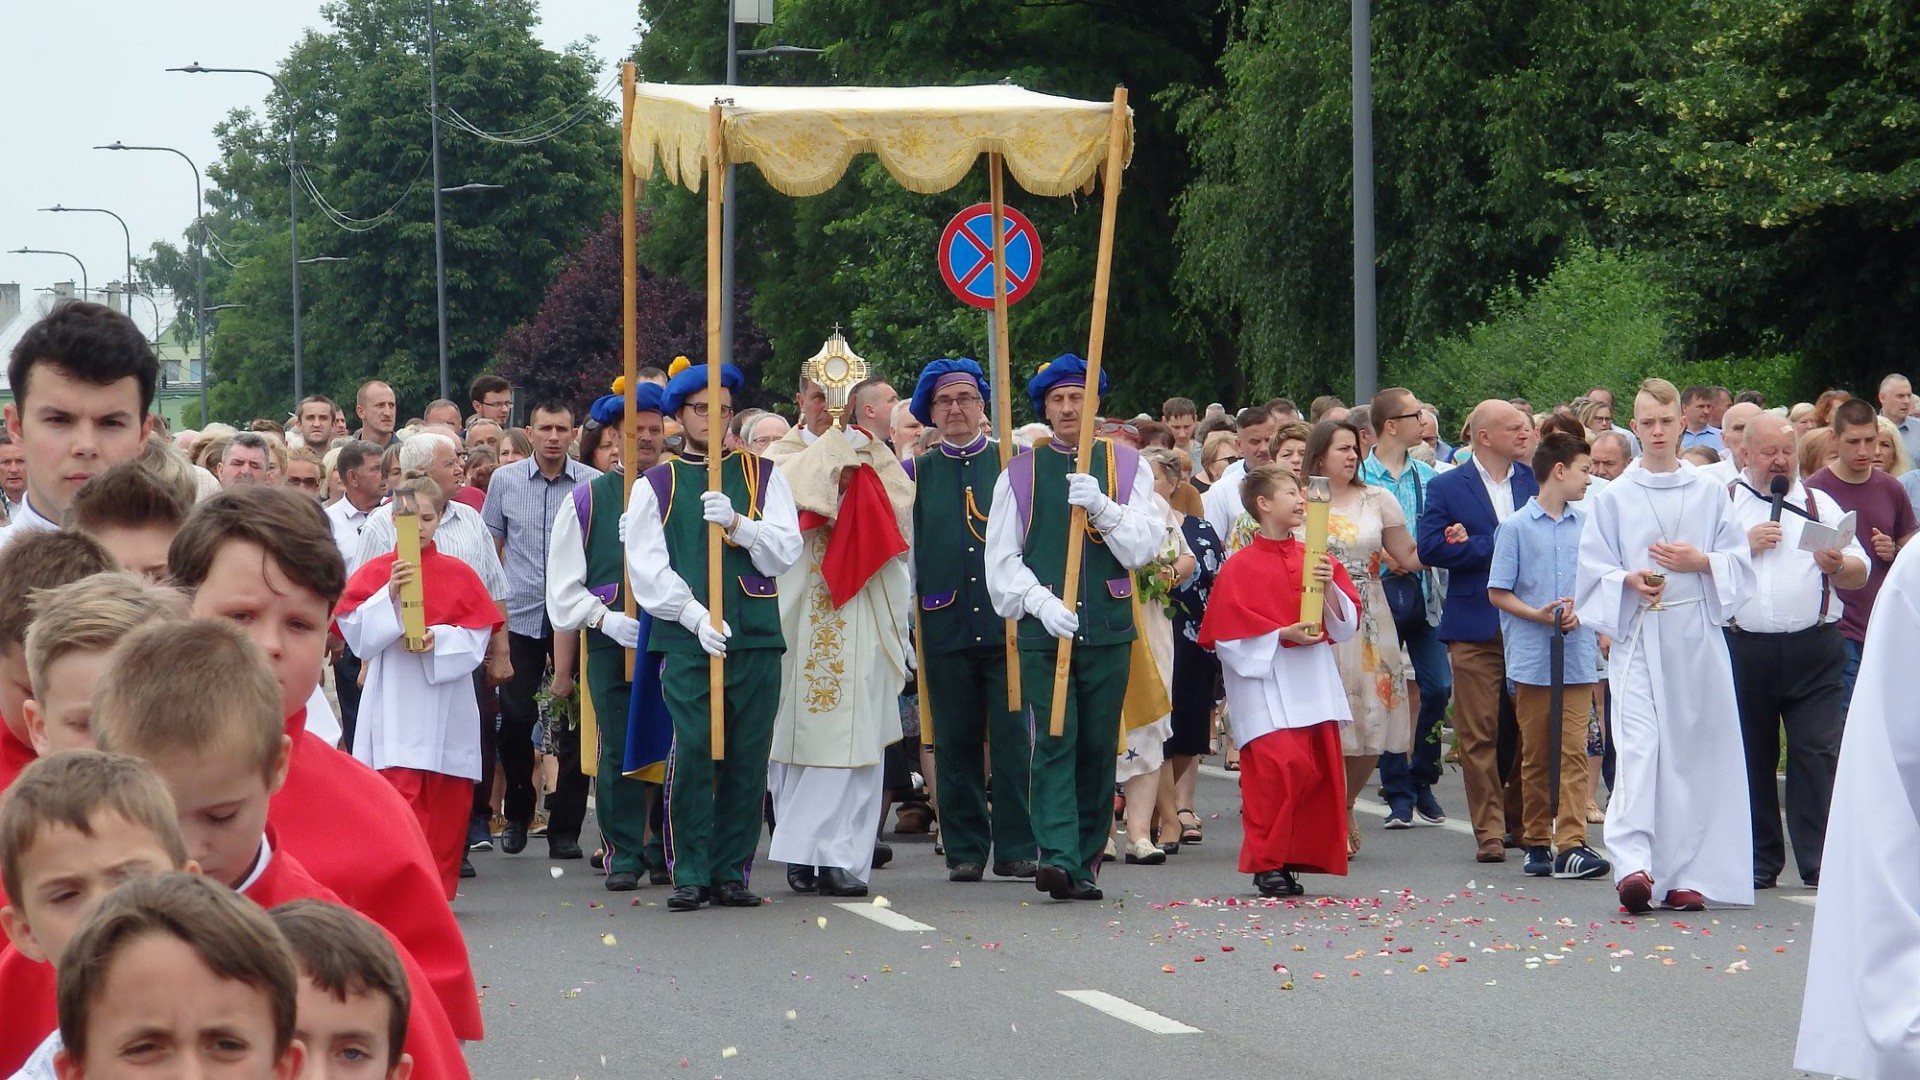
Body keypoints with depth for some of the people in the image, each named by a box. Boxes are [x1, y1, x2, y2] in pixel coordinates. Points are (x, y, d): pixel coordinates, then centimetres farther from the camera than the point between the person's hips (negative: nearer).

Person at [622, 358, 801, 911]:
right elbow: (647, 570, 2)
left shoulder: (762, 475, 13)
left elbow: (786, 551, 3)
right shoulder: (655, 486, 10)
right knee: (692, 756, -7)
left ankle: (731, 872, 10)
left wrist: (737, 522, -13)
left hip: (756, 638, 1)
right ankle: (690, 875, 1)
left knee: (747, 761, 2)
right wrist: (696, 616, -10)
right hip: (686, 638, -1)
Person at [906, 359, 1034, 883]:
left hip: (1007, 623, -1)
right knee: (956, 743, 4)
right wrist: (908, 619, 4)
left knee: (1012, 740, -3)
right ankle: (965, 851, 10)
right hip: (946, 625, 1)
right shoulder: (917, 473, 10)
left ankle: (1015, 847, 2)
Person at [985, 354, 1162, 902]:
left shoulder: (1128, 467, 10)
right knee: (1055, 743, -11)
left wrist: (1102, 508, -15)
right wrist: (1042, 603, -11)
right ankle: (1060, 860, -20)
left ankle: (1087, 857, 14)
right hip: (1043, 630, -1)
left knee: (1098, 748, 4)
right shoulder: (1019, 474, 8)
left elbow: (1142, 547, 1)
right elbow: (1001, 559, 5)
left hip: (1108, 628, 1)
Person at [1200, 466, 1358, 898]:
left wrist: (1329, 588, -8)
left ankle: (1297, 860, 10)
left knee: (1318, 769, 1)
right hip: (1265, 679, -5)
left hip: (1314, 679, 6)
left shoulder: (1315, 559, 14)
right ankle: (1267, 863, -8)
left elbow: (1346, 621, 11)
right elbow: (1228, 631, -7)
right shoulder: (1240, 567, -1)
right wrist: (1282, 634, -14)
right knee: (1278, 766, -17)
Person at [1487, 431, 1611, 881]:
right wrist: (1538, 615, -14)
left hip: (1578, 654, 2)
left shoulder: (1588, 525, 8)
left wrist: (1581, 611, -6)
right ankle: (1537, 841, 14)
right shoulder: (1516, 527, 1)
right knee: (1536, 754, 6)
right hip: (1532, 657, -1)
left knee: (1574, 750, -7)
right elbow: (1498, 592, 0)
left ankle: (1571, 844, -12)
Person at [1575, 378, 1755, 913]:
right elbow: (1593, 571, 5)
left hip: (1696, 639, 2)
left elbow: (1739, 562, 8)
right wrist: (1629, 581, -14)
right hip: (1638, 637, -2)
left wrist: (1700, 562, -10)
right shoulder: (1615, 497, 6)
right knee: (1638, 745, -15)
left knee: (1693, 751, 2)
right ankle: (1632, 863, -25)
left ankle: (1686, 873, 7)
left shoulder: (1709, 493, 9)